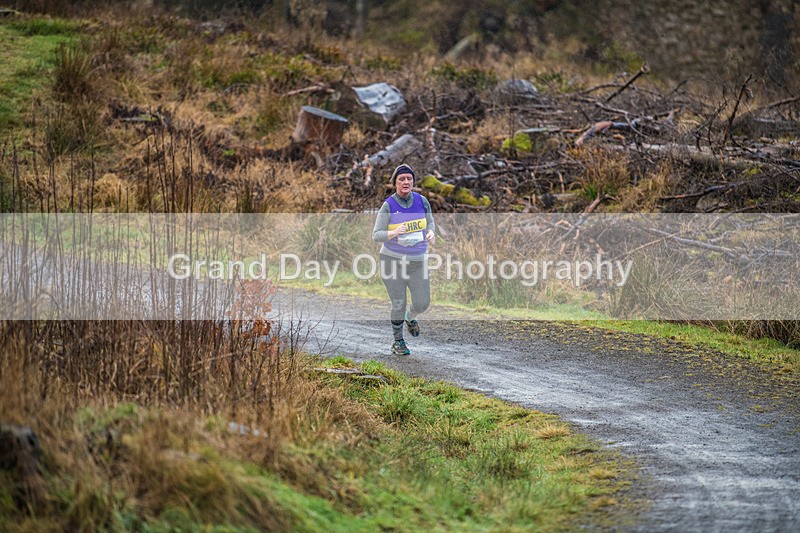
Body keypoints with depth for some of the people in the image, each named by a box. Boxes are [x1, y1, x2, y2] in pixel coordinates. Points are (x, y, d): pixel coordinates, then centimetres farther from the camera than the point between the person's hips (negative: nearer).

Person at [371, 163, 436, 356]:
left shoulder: (421, 201, -1)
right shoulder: (388, 206, -10)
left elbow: (430, 223, 13)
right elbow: (376, 235, -10)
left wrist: (431, 233, -11)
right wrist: (393, 233, -30)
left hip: (418, 261, 3)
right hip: (393, 260, -3)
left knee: (422, 303, 2)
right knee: (399, 304, 1)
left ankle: (410, 317, 39)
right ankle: (397, 341, 24)